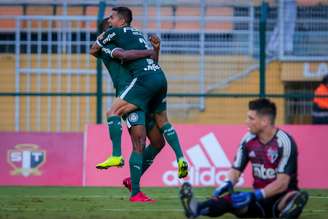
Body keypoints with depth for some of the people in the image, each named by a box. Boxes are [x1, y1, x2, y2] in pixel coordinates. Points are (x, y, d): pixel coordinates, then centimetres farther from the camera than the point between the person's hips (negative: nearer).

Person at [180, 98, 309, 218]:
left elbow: (282, 183, -21)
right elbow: (236, 170, 5)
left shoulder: (284, 142, -14)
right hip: (259, 201, 3)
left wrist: (254, 196, -31)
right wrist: (227, 184, -19)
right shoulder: (248, 140, 3)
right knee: (231, 198, -28)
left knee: (298, 197, -37)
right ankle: (196, 208, -56)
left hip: (281, 198, -3)